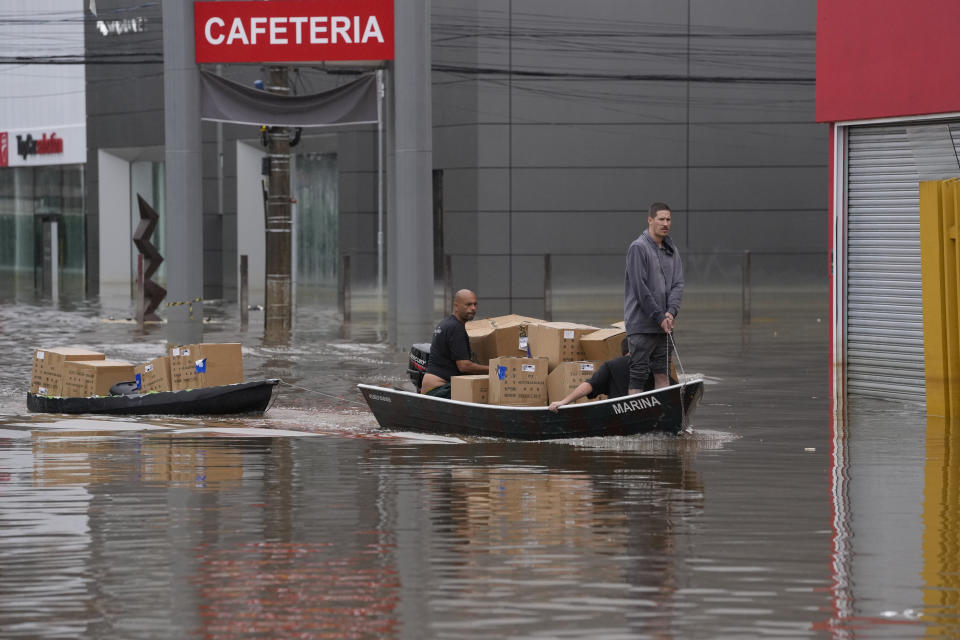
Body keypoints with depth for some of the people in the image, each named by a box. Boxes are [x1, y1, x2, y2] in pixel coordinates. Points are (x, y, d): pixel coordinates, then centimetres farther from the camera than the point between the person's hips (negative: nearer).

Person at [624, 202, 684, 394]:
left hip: (664, 324, 7)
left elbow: (678, 283, 8)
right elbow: (640, 288, -15)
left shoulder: (671, 250, 13)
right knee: (638, 374, -6)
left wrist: (671, 311, -10)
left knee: (662, 374, 9)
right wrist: (659, 316, -15)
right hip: (641, 324, -7)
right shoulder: (638, 248, -10)